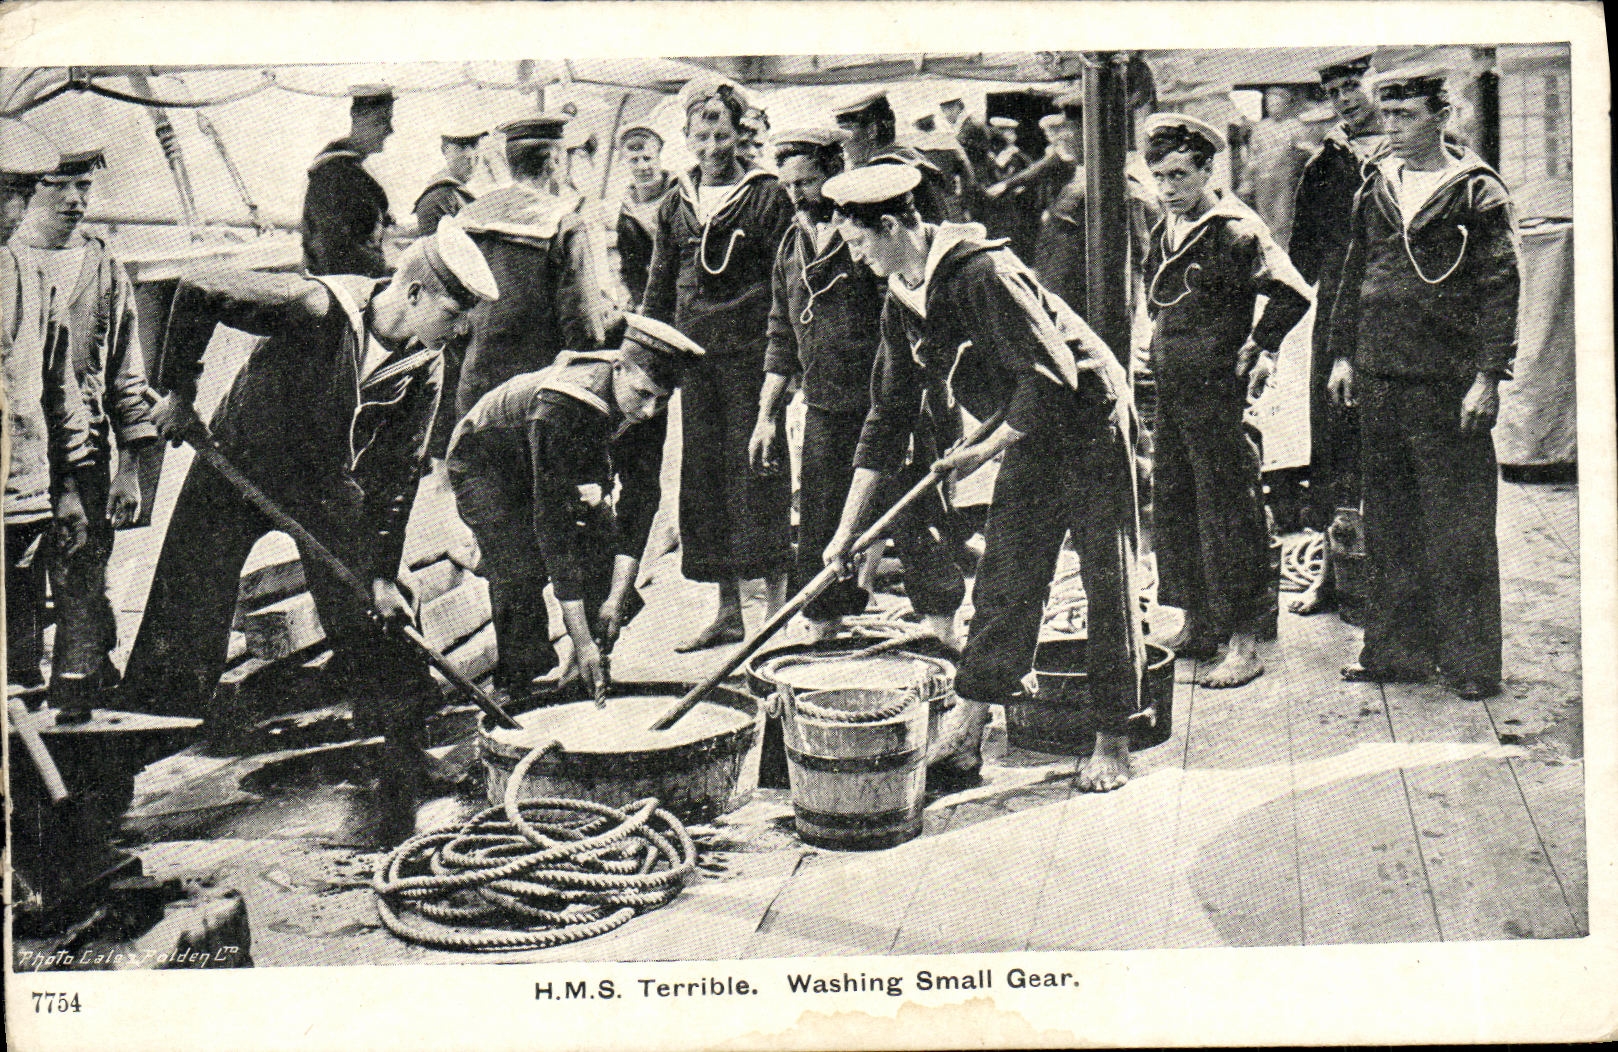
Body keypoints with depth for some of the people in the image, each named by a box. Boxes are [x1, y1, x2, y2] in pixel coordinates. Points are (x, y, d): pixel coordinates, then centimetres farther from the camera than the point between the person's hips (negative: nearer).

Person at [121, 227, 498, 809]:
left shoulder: (424, 369, -12)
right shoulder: (318, 308, -29)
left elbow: (397, 474, -5)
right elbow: (198, 287, -25)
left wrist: (382, 573, -6)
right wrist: (179, 392, -17)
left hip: (328, 487, 4)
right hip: (236, 464, -3)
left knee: (371, 620, 1)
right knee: (186, 614, 0)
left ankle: (405, 746, 16)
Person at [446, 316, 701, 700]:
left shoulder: (645, 406, -23)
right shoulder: (558, 408, -42)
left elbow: (641, 496, -17)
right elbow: (551, 519, -43)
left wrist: (618, 596, -26)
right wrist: (582, 641, -44)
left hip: (566, 470, 6)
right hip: (485, 463, -6)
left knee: (604, 551, -11)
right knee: (520, 572, -24)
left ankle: (586, 675, 6)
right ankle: (516, 691, -6)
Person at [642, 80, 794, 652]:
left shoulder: (766, 196, 0)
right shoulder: (676, 204, 14)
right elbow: (660, 288, 19)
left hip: (751, 353, -5)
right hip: (695, 357, 5)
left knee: (756, 470, -5)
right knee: (704, 475, 6)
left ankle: (776, 603, 4)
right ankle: (728, 609, 14)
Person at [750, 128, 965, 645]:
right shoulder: (792, 245, 12)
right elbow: (782, 337, 19)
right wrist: (767, 416, 16)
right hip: (825, 413, 6)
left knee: (915, 528, -1)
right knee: (818, 537, 8)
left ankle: (942, 638, 10)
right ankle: (823, 638, 20)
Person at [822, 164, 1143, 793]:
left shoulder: (981, 272, -24)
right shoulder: (901, 303, 2)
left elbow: (1051, 375, -26)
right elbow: (889, 417, 7)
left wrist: (986, 451, -17)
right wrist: (848, 527, 5)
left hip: (1089, 420, -7)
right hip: (1028, 435, 8)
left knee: (1108, 583, 0)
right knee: (1004, 582, 4)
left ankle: (1113, 744, 9)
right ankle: (962, 741, 6)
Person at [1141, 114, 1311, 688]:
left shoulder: (1235, 230, -13)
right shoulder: (1165, 229, 13)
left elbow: (1291, 293, -20)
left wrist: (1259, 350, -13)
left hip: (1216, 389, -9)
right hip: (1170, 391, 9)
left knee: (1226, 508, -5)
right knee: (1172, 505, 13)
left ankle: (1244, 644, 1)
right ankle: (1196, 626, 26)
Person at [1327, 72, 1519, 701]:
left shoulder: (1478, 193, -3)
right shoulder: (1376, 190, 13)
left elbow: (1501, 289, -6)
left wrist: (1489, 376, -13)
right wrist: (1343, 354, 14)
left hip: (1447, 385, -5)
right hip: (1378, 379, 6)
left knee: (1459, 529, -2)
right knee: (1387, 521, 10)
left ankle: (1471, 662, 7)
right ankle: (1397, 651, 21)